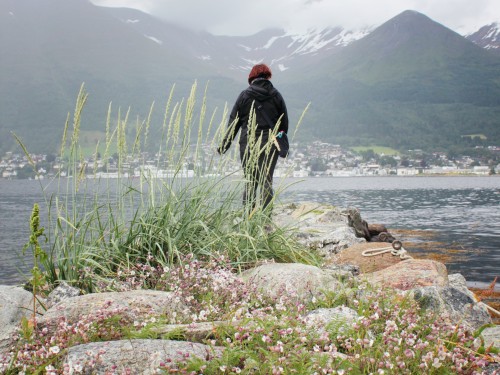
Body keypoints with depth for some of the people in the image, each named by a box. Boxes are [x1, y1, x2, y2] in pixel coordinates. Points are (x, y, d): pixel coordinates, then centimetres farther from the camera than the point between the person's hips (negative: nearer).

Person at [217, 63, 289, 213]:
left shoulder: (245, 95, 2)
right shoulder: (276, 95, 5)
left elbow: (234, 122, 3)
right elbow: (284, 122, 9)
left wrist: (225, 145, 7)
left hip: (248, 145, 0)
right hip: (270, 145, 1)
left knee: (250, 182, 5)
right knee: (267, 181, 1)